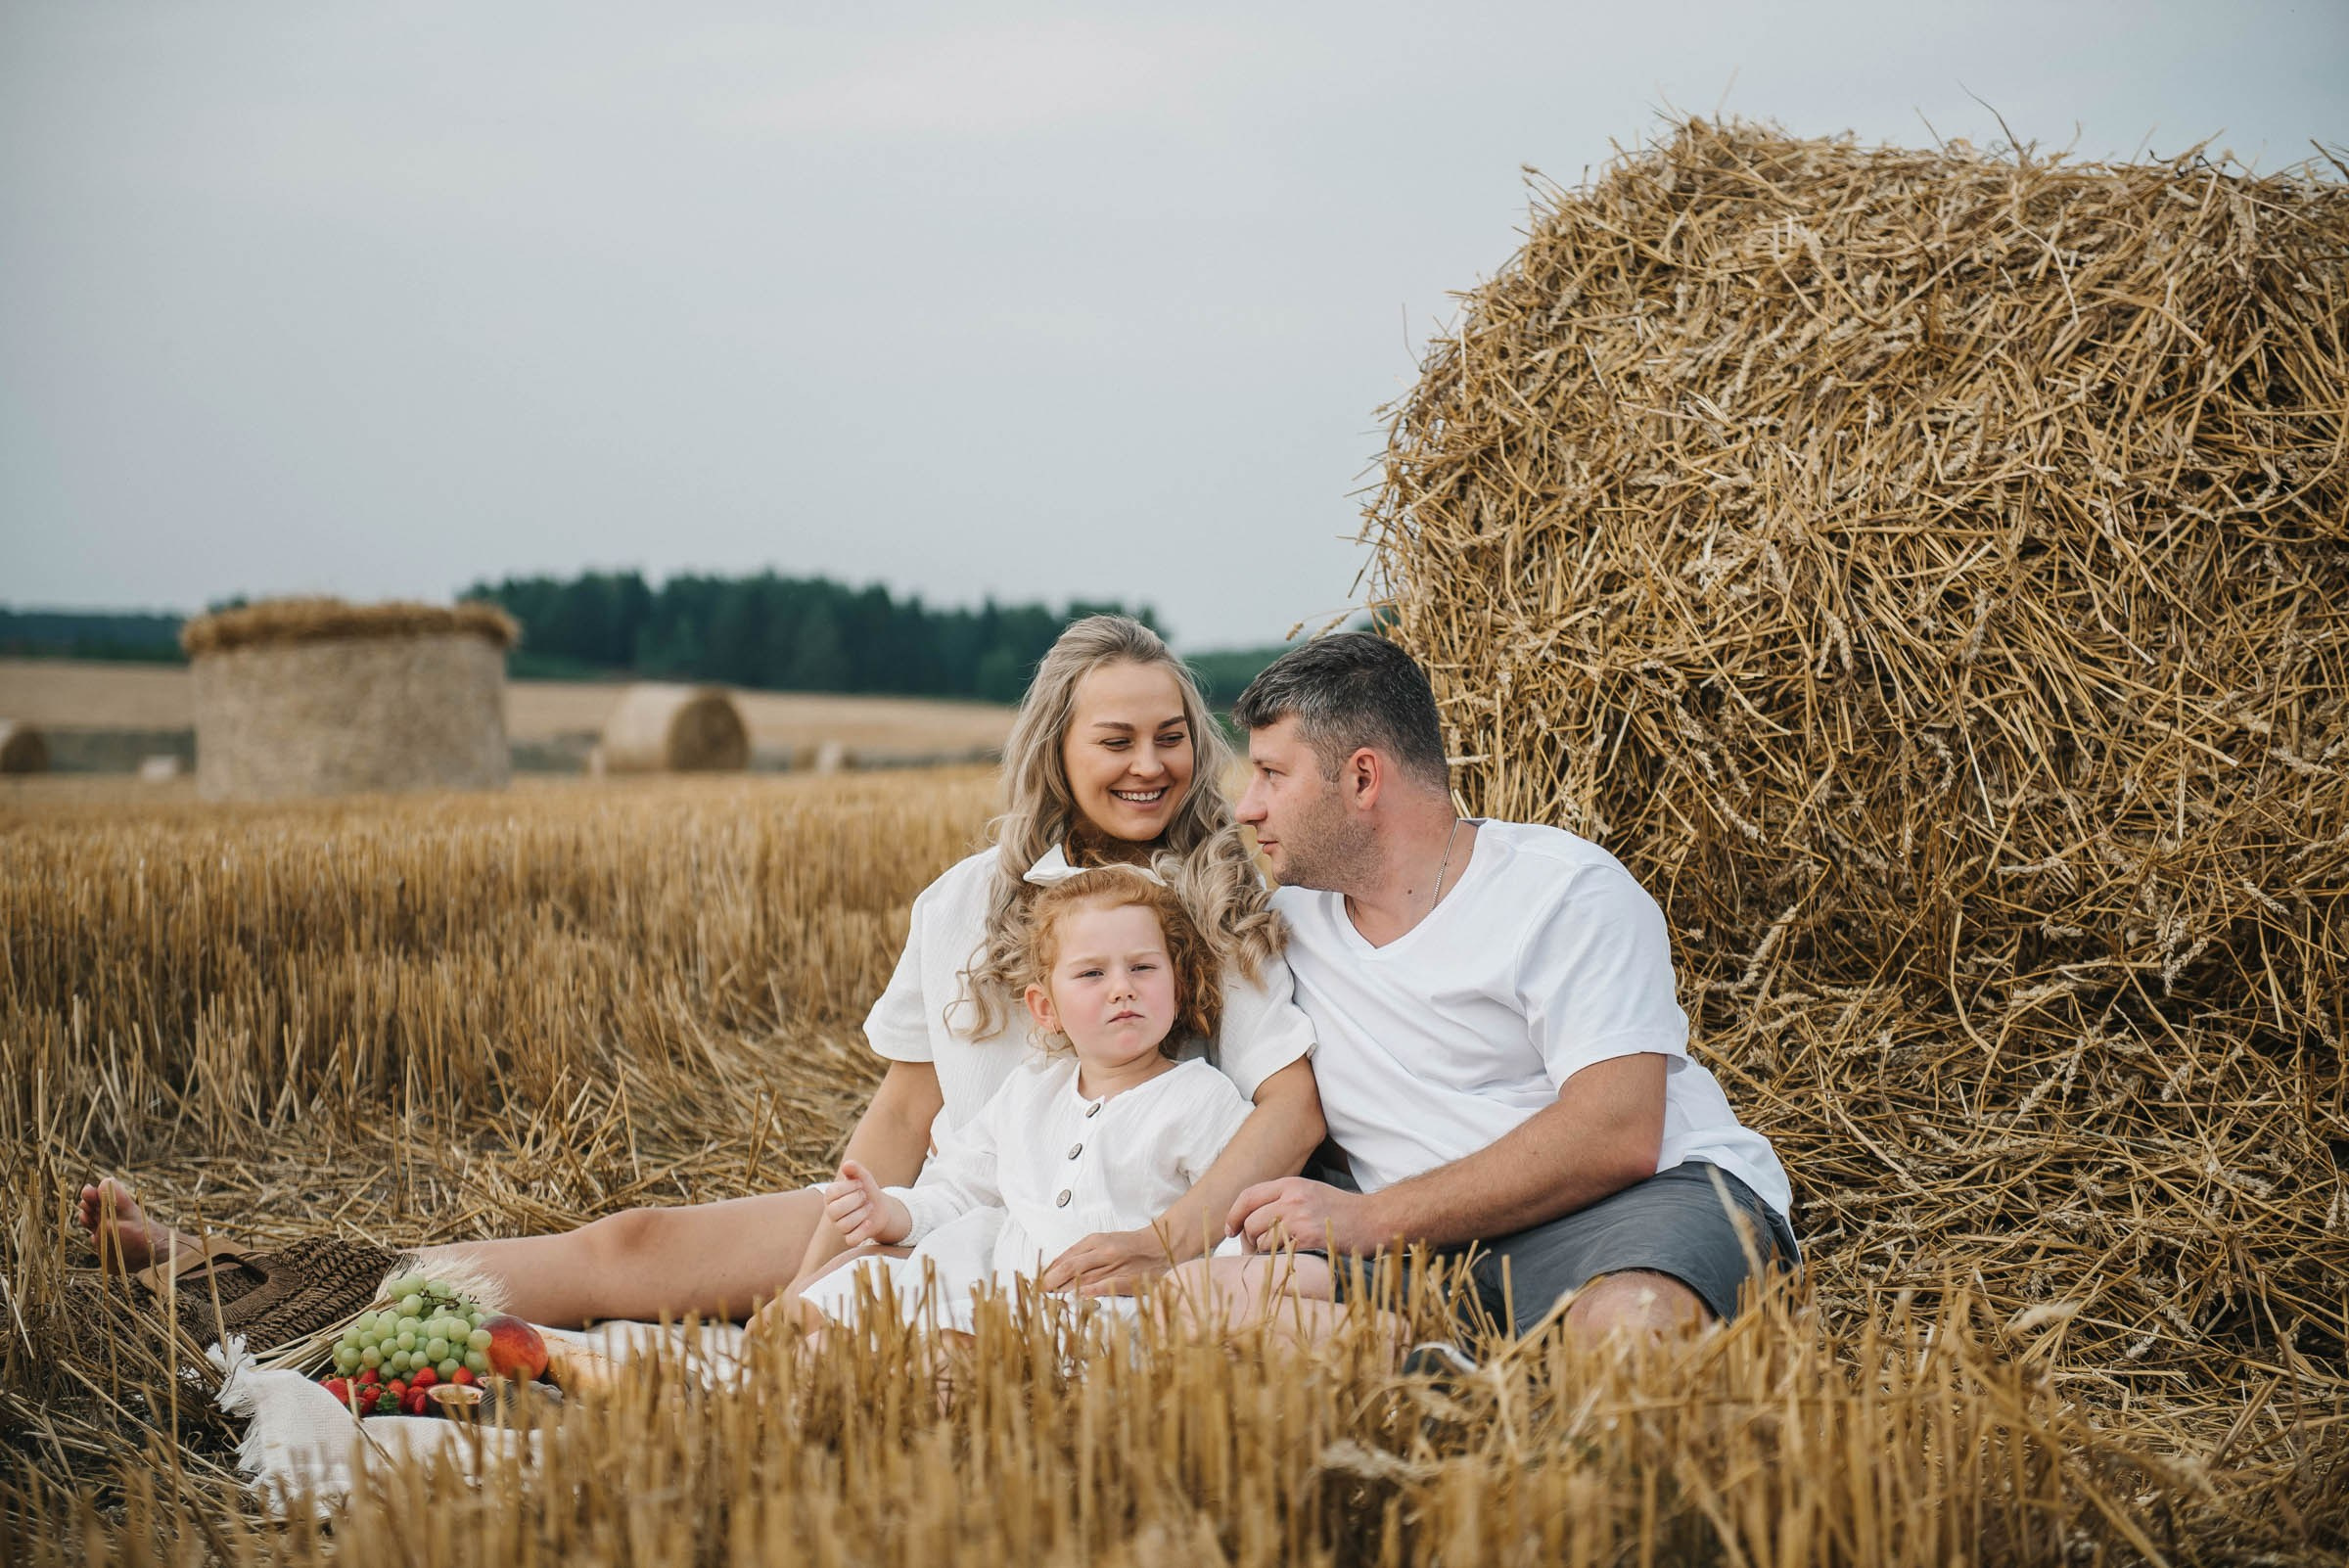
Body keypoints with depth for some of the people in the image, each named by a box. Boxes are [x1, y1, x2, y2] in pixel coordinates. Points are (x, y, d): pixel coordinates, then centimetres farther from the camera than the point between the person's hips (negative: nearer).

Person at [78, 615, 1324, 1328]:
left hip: (1076, 1251, -3)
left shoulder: (1230, 902, -2)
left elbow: (1294, 1101, -13)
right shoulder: (972, 899, 8)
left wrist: (1163, 1241, -28)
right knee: (634, 1246, -8)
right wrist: (819, 1274, -7)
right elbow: (906, 1107, 8)